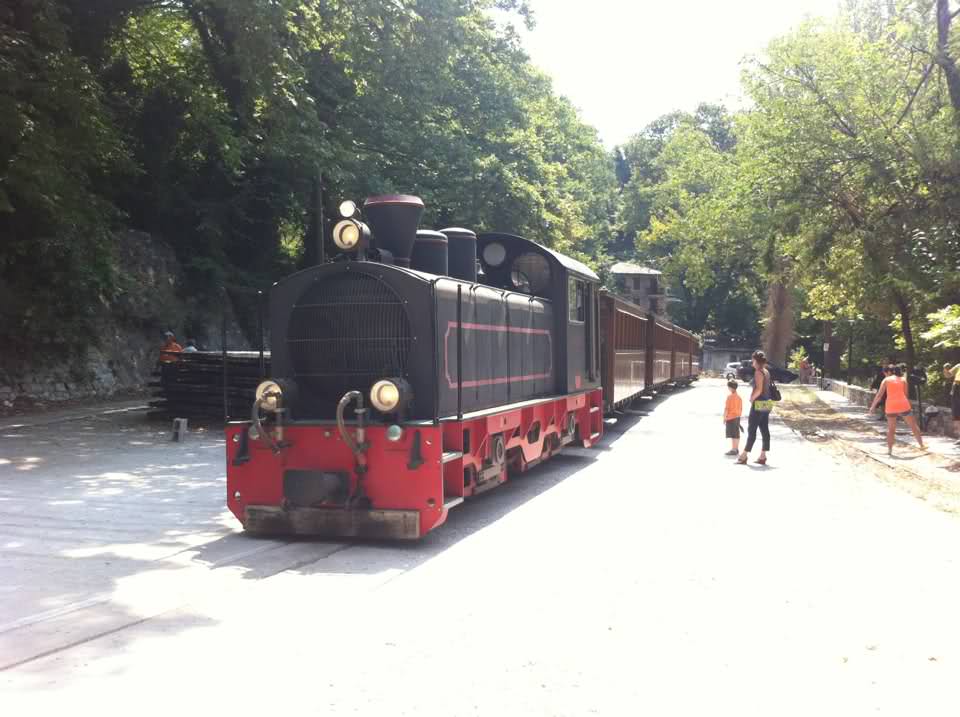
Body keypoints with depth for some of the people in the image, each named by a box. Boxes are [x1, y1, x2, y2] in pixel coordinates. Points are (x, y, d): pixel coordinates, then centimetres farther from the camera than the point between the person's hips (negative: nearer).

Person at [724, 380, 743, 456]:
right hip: (737, 417, 8)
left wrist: (724, 418, -9)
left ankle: (733, 450, -5)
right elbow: (741, 409, 13)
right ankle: (736, 449, 18)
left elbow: (726, 409, -15)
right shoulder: (739, 397, 8)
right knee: (737, 434, 12)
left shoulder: (730, 396, -14)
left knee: (733, 435, -6)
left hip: (731, 418, -8)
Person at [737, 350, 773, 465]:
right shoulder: (766, 372, 12)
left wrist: (752, 399, -10)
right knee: (765, 430, 8)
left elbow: (759, 389, -23)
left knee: (751, 430, -3)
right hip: (766, 403, 9)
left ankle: (744, 456, 2)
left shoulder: (758, 372, -15)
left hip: (758, 404, -9)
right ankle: (762, 456, 10)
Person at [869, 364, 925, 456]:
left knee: (891, 429, 10)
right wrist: (910, 407, 17)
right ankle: (922, 446, 15)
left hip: (891, 407, -1)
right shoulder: (903, 380, 11)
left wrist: (873, 406, 7)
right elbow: (905, 395, 8)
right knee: (914, 426, 12)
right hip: (903, 405, 1)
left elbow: (879, 395, 2)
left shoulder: (886, 380, 6)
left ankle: (889, 450, 4)